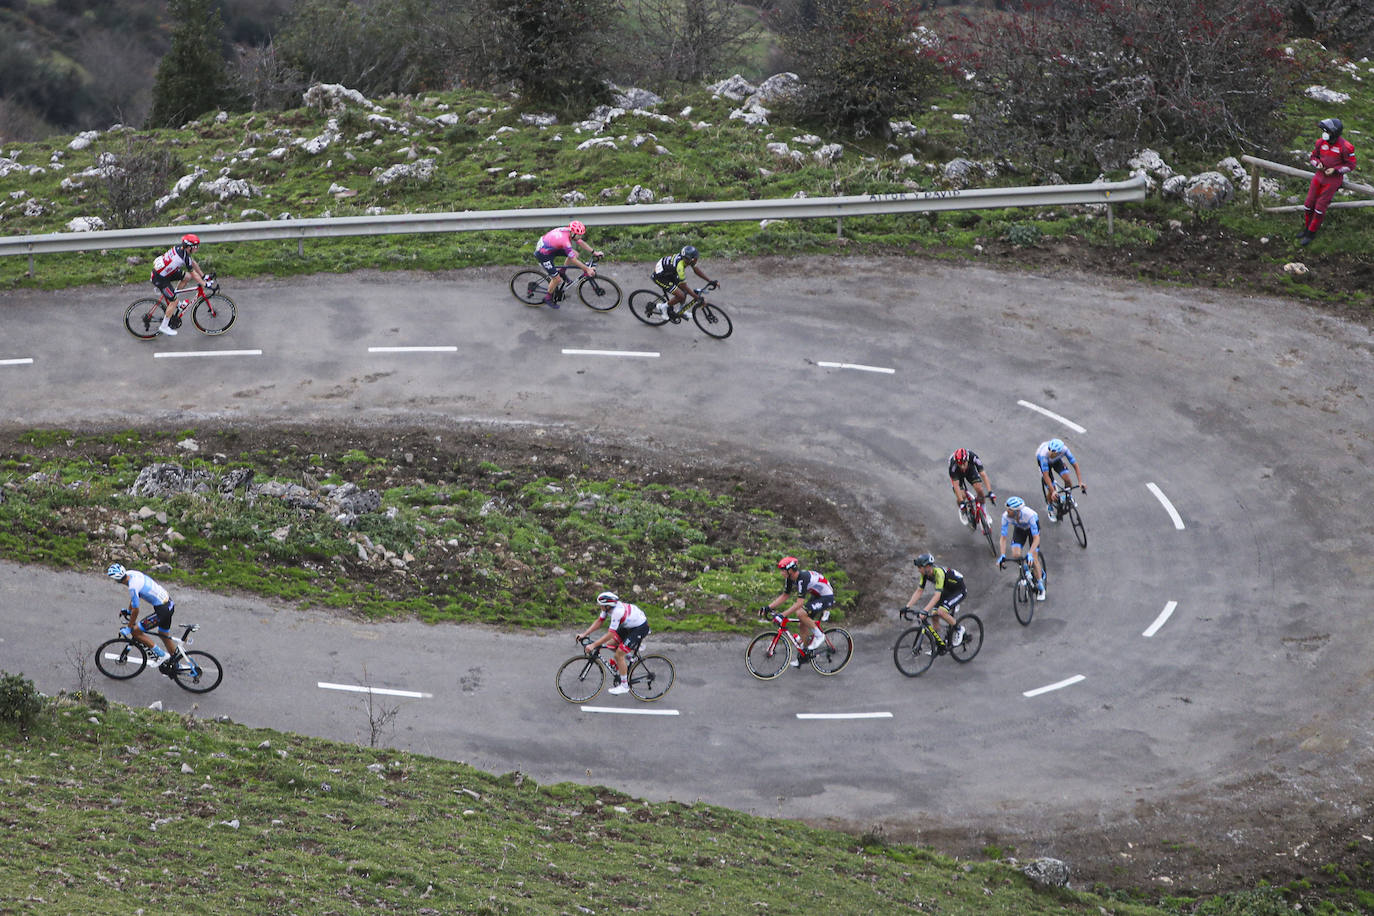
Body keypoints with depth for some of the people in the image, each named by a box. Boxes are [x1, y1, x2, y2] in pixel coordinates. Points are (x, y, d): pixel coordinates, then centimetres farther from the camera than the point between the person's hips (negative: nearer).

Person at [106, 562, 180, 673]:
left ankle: (161, 655, 7)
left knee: (135, 631, 1)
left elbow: (135, 610, -16)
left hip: (162, 610, -9)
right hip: (169, 602, 9)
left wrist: (129, 628, -3)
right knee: (164, 635, 26)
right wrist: (128, 611, 28)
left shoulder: (133, 587, -26)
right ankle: (174, 664, 40)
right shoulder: (131, 573, 0)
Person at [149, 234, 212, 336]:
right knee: (174, 302, -1)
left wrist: (203, 276, 18)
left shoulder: (180, 247, 1)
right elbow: (193, 274, -15)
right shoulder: (185, 257, -26)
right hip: (160, 278, -9)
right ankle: (164, 327, 10)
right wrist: (205, 284, -4)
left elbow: (193, 263, 12)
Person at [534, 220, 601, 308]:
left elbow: (581, 243, 6)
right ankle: (548, 298, 16)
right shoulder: (565, 241, -35)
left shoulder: (569, 231, -10)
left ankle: (561, 273, 20)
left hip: (550, 247, 9)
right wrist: (587, 269, -21)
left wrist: (594, 252, 4)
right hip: (543, 254, -9)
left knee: (575, 253, 3)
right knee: (557, 279, -7)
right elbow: (574, 260, -27)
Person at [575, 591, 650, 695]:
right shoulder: (608, 607, -8)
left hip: (640, 628, -9)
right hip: (628, 625, 9)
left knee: (619, 654, -11)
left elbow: (610, 635, -33)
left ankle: (624, 685, -1)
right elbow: (598, 621, 2)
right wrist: (584, 634, -5)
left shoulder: (617, 612, -34)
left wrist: (593, 645, -32)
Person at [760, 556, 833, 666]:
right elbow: (785, 596, 8)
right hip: (816, 596, 9)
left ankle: (818, 635, -8)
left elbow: (800, 603, -36)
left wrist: (782, 615, -39)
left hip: (827, 598, -9)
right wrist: (768, 607, -1)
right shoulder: (790, 579, -4)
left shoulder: (803, 578, -32)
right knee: (804, 624, 6)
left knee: (800, 613, -26)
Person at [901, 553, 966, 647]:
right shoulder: (925, 574, -11)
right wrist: (907, 607, -14)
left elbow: (937, 596, -42)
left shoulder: (939, 573, -35)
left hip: (959, 591, -8)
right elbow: (918, 591, -6)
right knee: (934, 614, -3)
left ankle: (959, 629, -2)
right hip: (947, 590, 8)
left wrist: (925, 611, -50)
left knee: (941, 611, -26)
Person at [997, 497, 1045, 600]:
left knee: (1034, 557, -11)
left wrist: (1030, 554, -51)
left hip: (1032, 526, -3)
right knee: (1016, 555, -15)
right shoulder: (1006, 516, -33)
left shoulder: (1029, 515, -42)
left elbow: (1036, 538, -39)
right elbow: (1003, 538, -26)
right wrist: (1002, 556, -39)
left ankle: (1040, 587, 8)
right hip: (1019, 528, 3)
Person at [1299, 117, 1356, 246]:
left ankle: (1311, 233, 12)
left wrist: (1335, 170, -22)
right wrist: (1318, 164, -15)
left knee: (1320, 207, -3)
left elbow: (1351, 165, -10)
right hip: (1319, 176, 5)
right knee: (1309, 204, 7)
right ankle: (1307, 228, 27)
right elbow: (1313, 157, 7)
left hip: (1333, 180, -5)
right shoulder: (1321, 142, -6)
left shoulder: (1345, 147, -21)